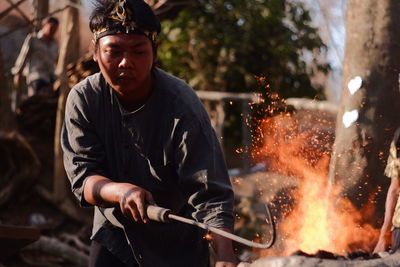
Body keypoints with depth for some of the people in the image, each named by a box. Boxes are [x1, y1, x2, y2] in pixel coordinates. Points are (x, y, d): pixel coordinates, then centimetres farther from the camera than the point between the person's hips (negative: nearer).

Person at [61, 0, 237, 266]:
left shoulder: (183, 107, -27)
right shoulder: (83, 99, -15)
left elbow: (210, 195, -31)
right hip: (113, 236, 3)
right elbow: (82, 177, -17)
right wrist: (121, 191, -40)